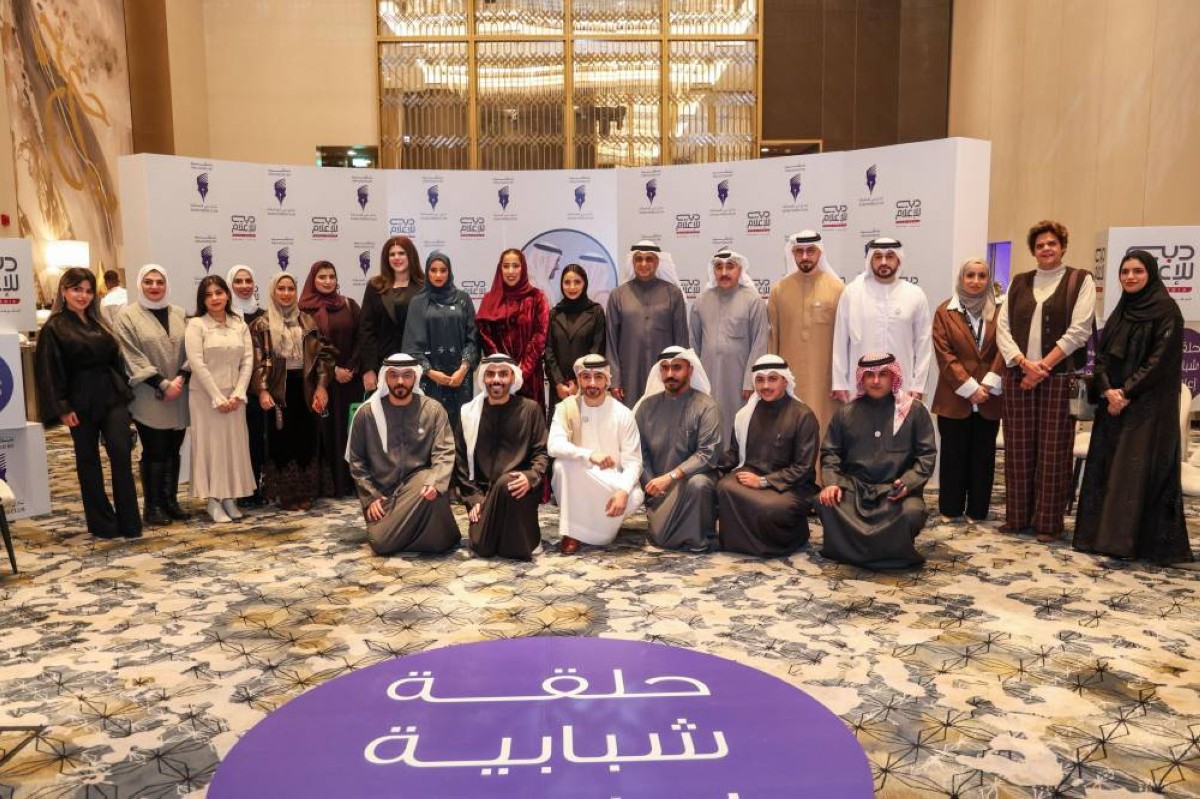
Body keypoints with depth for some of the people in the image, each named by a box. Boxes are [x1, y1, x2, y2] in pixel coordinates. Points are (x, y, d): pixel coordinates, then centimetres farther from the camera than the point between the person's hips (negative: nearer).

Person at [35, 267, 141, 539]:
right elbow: (48, 372, -7)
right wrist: (61, 409, -13)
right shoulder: (54, 329, -3)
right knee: (88, 461, 7)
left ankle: (129, 522, -1)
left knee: (122, 454, -6)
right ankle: (102, 523, 16)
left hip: (112, 397, 4)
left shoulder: (98, 323, 13)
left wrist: (124, 392, 10)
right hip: (81, 402, -4)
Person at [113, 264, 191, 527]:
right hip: (149, 398, -4)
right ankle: (152, 506, 8)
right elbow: (133, 357, -9)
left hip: (179, 396, 4)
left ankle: (170, 500, 19)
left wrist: (180, 379, -10)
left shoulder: (179, 314, 10)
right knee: (154, 452, -1)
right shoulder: (127, 316, -2)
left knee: (173, 450, 9)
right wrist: (163, 384, -14)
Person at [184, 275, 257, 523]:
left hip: (233, 396, 4)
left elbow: (248, 361, 3)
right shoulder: (196, 325, -5)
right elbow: (197, 364, -11)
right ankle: (213, 502, 8)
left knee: (234, 445, 5)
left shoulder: (240, 324, 7)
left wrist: (238, 394, -8)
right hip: (205, 396, -4)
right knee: (210, 445, 1)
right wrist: (217, 398, -14)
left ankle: (230, 498, 14)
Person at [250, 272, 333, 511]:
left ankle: (305, 492, 16)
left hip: (305, 388, 3)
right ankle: (285, 494, 10)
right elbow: (258, 361, -5)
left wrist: (321, 386, -1)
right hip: (278, 389, -3)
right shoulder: (262, 325, 2)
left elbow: (322, 354, 8)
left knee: (306, 439, 6)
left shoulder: (307, 321, 11)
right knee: (282, 440, 1)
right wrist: (262, 391, -15)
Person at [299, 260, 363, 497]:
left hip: (350, 379, 2)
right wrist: (333, 369, -11)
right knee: (326, 429, 0)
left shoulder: (349, 305, 10)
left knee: (350, 427, 3)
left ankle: (351, 480, 10)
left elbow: (360, 339, 5)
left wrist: (351, 368, -8)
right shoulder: (305, 309, 3)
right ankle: (329, 484, 5)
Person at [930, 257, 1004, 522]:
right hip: (955, 398, -1)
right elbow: (945, 354, -5)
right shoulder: (945, 311, 2)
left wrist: (988, 385, -12)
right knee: (954, 455, 5)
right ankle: (950, 509, 14)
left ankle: (978, 511, 16)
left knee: (983, 456, 7)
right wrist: (970, 387, -12)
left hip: (989, 399, 1)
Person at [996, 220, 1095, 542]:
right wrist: (1024, 363, -9)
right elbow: (1003, 327, 5)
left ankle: (1049, 522, 7)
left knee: (1053, 451, 0)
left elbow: (1079, 330, -6)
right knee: (1018, 449, 5)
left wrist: (1044, 365, -12)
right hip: (1018, 375, 3)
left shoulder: (1080, 280, 4)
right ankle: (1018, 517, 15)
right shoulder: (1019, 283, 14)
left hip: (1059, 377, -3)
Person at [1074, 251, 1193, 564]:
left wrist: (1127, 392, -16)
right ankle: (1103, 532, 13)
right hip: (1113, 401, 7)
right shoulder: (1121, 311, 14)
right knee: (1107, 467, 6)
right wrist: (1108, 390, -8)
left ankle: (1126, 539, -4)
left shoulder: (1166, 310, -7)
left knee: (1137, 469, -7)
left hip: (1149, 405, -7)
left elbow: (1161, 359, -14)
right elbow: (1102, 354, 8)